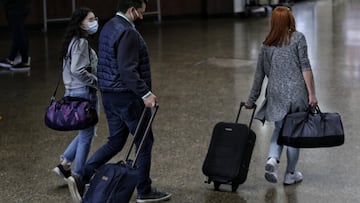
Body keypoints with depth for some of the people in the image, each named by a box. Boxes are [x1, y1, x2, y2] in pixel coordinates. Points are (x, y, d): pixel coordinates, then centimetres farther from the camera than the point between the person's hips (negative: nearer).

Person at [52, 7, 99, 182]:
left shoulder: (75, 41, 12)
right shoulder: (81, 43, -17)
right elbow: (78, 70, -24)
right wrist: (97, 82, -15)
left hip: (73, 91, 9)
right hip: (84, 92, -9)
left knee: (86, 132, 21)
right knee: (87, 135, 3)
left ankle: (64, 164, 19)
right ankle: (78, 176, 12)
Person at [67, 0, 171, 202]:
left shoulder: (109, 27, 13)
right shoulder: (128, 32, -19)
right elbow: (128, 70, -26)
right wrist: (145, 94, -26)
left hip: (109, 94, 10)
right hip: (126, 96, -9)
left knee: (115, 141, 15)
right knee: (144, 141, 4)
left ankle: (82, 178, 5)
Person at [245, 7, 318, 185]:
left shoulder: (267, 45, 8)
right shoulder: (298, 38, -2)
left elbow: (259, 74, 11)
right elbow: (305, 67, -8)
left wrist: (251, 100, 18)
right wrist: (312, 93, -7)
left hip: (276, 94, 3)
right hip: (297, 92, -3)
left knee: (280, 129, 17)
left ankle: (272, 159, -9)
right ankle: (290, 174, 15)